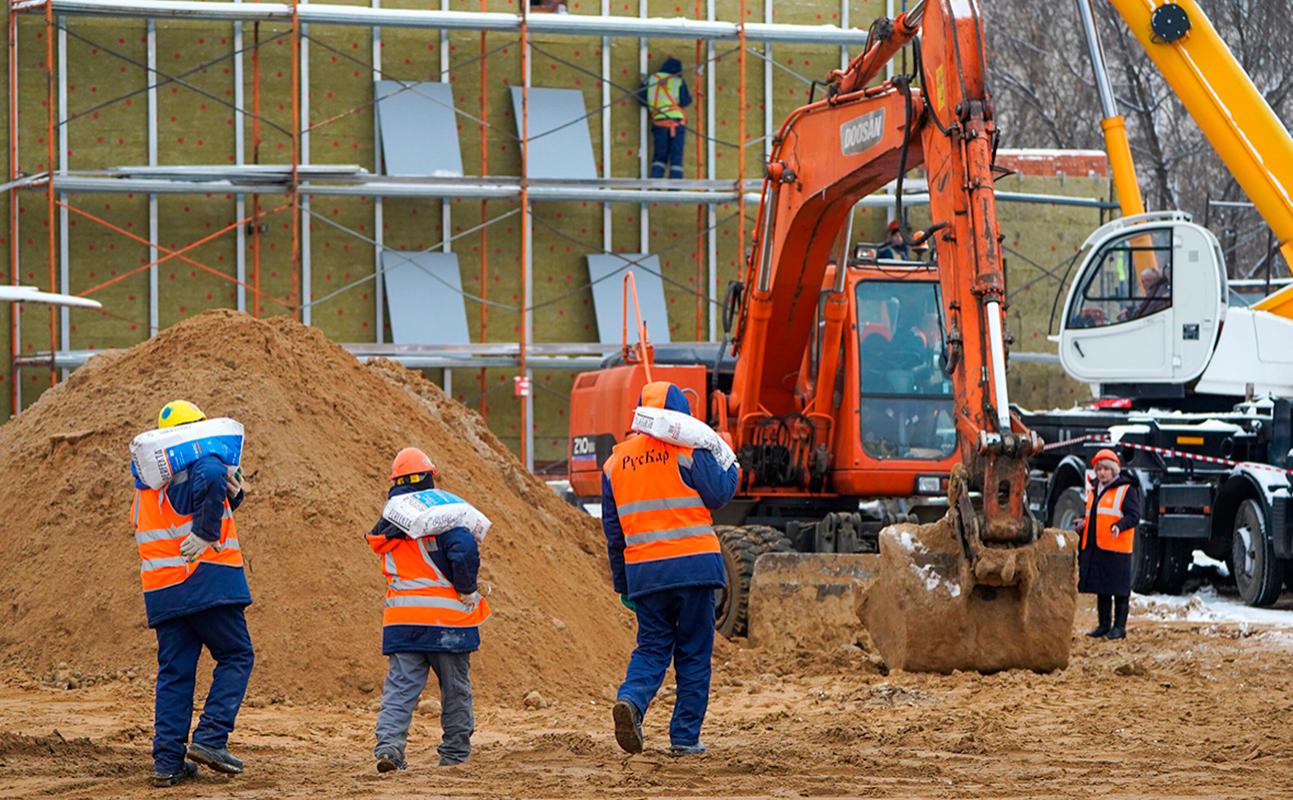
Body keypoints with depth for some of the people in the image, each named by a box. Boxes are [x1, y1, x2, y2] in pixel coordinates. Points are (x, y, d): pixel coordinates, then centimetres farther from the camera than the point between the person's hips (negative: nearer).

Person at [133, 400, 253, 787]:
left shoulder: (147, 483, 21)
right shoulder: (202, 465, -5)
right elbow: (211, 481, -30)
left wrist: (232, 495, 7)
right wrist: (206, 534, -24)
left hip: (162, 592, 7)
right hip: (206, 580, -7)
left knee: (174, 672, 8)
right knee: (236, 656, 4)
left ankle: (167, 760, 2)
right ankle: (210, 737, -10)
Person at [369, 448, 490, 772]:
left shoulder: (385, 526, 10)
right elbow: (465, 550, -21)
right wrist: (467, 589, -6)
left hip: (401, 620, 4)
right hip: (446, 617, -4)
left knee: (399, 687, 1)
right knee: (455, 688, 11)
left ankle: (388, 743, -19)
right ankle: (455, 752, 17)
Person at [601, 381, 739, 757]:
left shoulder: (616, 461, 10)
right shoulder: (687, 451, -5)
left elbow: (612, 528, 14)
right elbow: (718, 493, -7)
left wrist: (622, 584, 21)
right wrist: (733, 472, 16)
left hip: (643, 571, 3)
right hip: (693, 564, -3)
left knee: (652, 646, 13)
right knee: (693, 653, 6)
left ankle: (631, 699, -17)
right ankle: (685, 737, 5)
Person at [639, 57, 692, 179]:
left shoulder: (650, 79, 9)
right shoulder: (679, 82, 3)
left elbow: (642, 99, 4)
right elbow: (685, 101, -5)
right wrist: (689, 97, 17)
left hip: (659, 120, 2)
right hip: (677, 121, -2)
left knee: (659, 156, 10)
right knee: (676, 157, 1)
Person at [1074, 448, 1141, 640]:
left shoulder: (1126, 490, -5)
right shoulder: (1094, 490, 18)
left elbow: (1134, 516, -11)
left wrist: (1119, 526, -28)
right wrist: (1084, 522, 9)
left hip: (1116, 548, -7)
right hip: (1094, 547, 7)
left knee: (1119, 590, -2)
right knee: (1101, 589, 11)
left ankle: (1119, 626, 3)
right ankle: (1104, 625, 18)